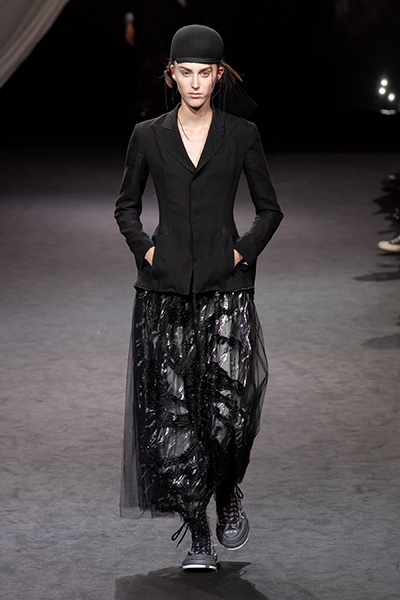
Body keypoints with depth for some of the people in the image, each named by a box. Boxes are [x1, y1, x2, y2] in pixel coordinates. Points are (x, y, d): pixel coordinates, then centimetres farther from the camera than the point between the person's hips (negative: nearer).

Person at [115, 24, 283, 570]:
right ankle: (199, 537, 5)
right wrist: (144, 248, 3)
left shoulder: (241, 135, 4)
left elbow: (270, 209, 12)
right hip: (166, 289, 1)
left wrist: (245, 251, -1)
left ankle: (228, 496, 20)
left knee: (228, 410, -11)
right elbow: (126, 206, 17)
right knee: (173, 413, -3)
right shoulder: (149, 136, 7)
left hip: (226, 287, -1)